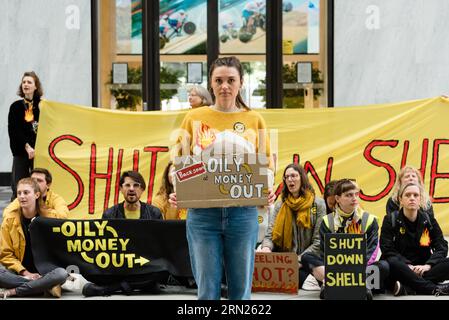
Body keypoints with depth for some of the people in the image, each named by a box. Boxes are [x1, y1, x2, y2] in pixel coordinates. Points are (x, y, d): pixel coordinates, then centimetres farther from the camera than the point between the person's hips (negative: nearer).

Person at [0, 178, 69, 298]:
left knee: (62, 274, -32)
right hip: (19, 273, 0)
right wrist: (25, 273, -13)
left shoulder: (49, 218, -1)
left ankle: (15, 291, -21)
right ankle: (46, 286, -22)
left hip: (44, 271, 0)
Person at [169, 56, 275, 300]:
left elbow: (265, 166, 10)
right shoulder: (194, 118, 8)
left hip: (243, 212, 1)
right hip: (202, 213, 0)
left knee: (241, 289, 6)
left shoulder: (254, 120, 9)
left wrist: (268, 191, -10)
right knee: (207, 289, 1)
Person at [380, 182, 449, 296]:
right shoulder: (391, 219, 1)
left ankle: (408, 289, -35)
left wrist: (428, 265, -18)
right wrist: (408, 266, -22)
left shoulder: (429, 219, 8)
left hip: (422, 268, 3)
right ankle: (434, 289, -32)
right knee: (392, 264, -36)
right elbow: (387, 250, -8)